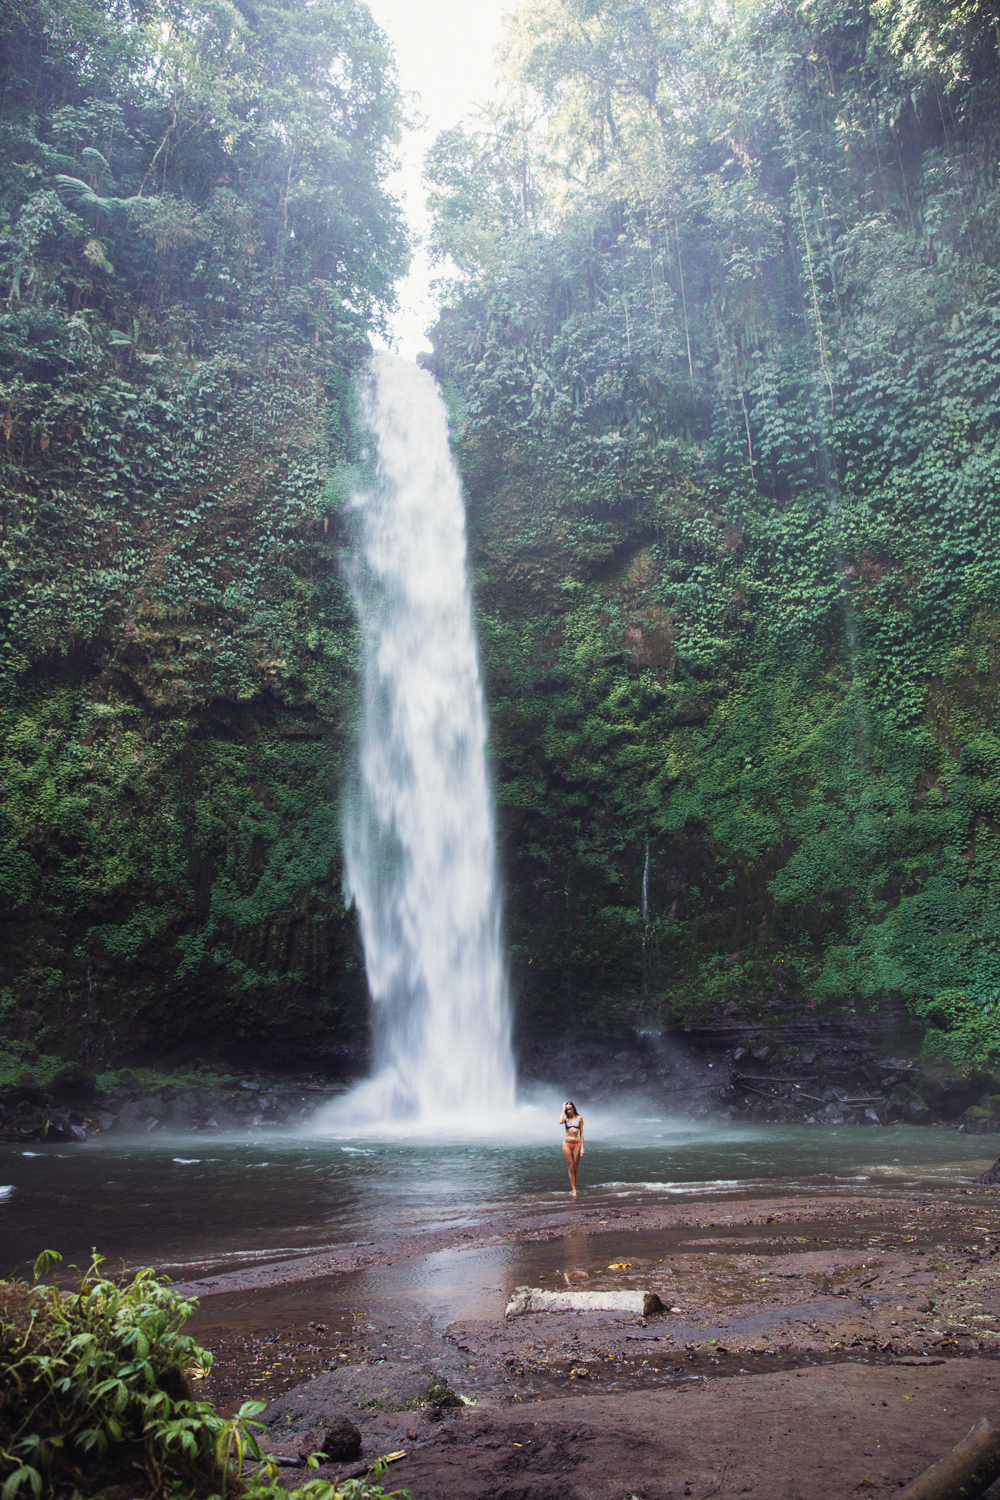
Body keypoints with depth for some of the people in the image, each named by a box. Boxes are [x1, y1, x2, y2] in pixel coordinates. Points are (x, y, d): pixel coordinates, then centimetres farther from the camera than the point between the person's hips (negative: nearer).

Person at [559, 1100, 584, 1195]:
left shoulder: (579, 1118, 5)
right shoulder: (566, 1118, 3)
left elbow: (581, 1133, 5)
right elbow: (560, 1122, -22)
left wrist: (582, 1147, 0)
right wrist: (563, 1110, -9)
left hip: (576, 1144, 1)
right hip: (567, 1144, -1)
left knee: (575, 1168, 4)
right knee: (570, 1167, -2)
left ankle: (575, 1188, 13)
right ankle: (574, 1190, -1)